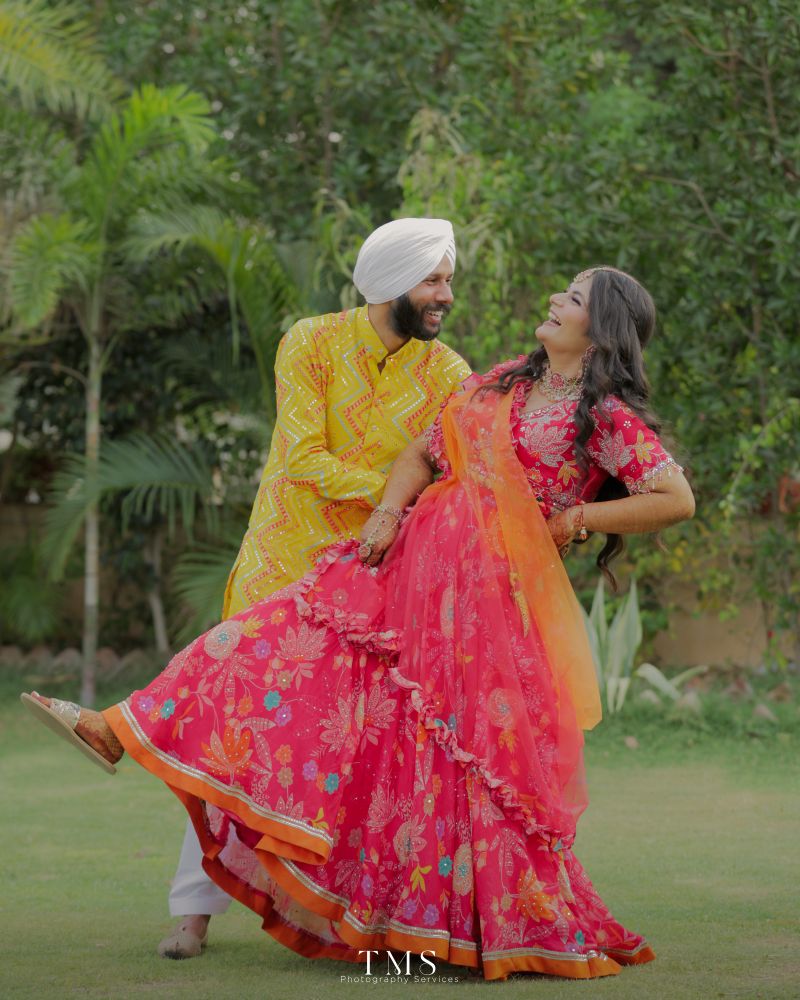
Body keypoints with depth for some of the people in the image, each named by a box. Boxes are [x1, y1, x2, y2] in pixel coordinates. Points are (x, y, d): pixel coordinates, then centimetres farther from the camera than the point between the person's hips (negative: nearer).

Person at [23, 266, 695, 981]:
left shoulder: (607, 416, -5)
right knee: (295, 630, -1)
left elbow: (678, 499, -9)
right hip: (415, 562, 6)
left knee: (482, 755, -4)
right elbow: (424, 453, 20)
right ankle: (122, 732, -1)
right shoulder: (498, 384, 15)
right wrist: (387, 513, 1)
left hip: (493, 593, -6)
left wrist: (574, 520, -9)